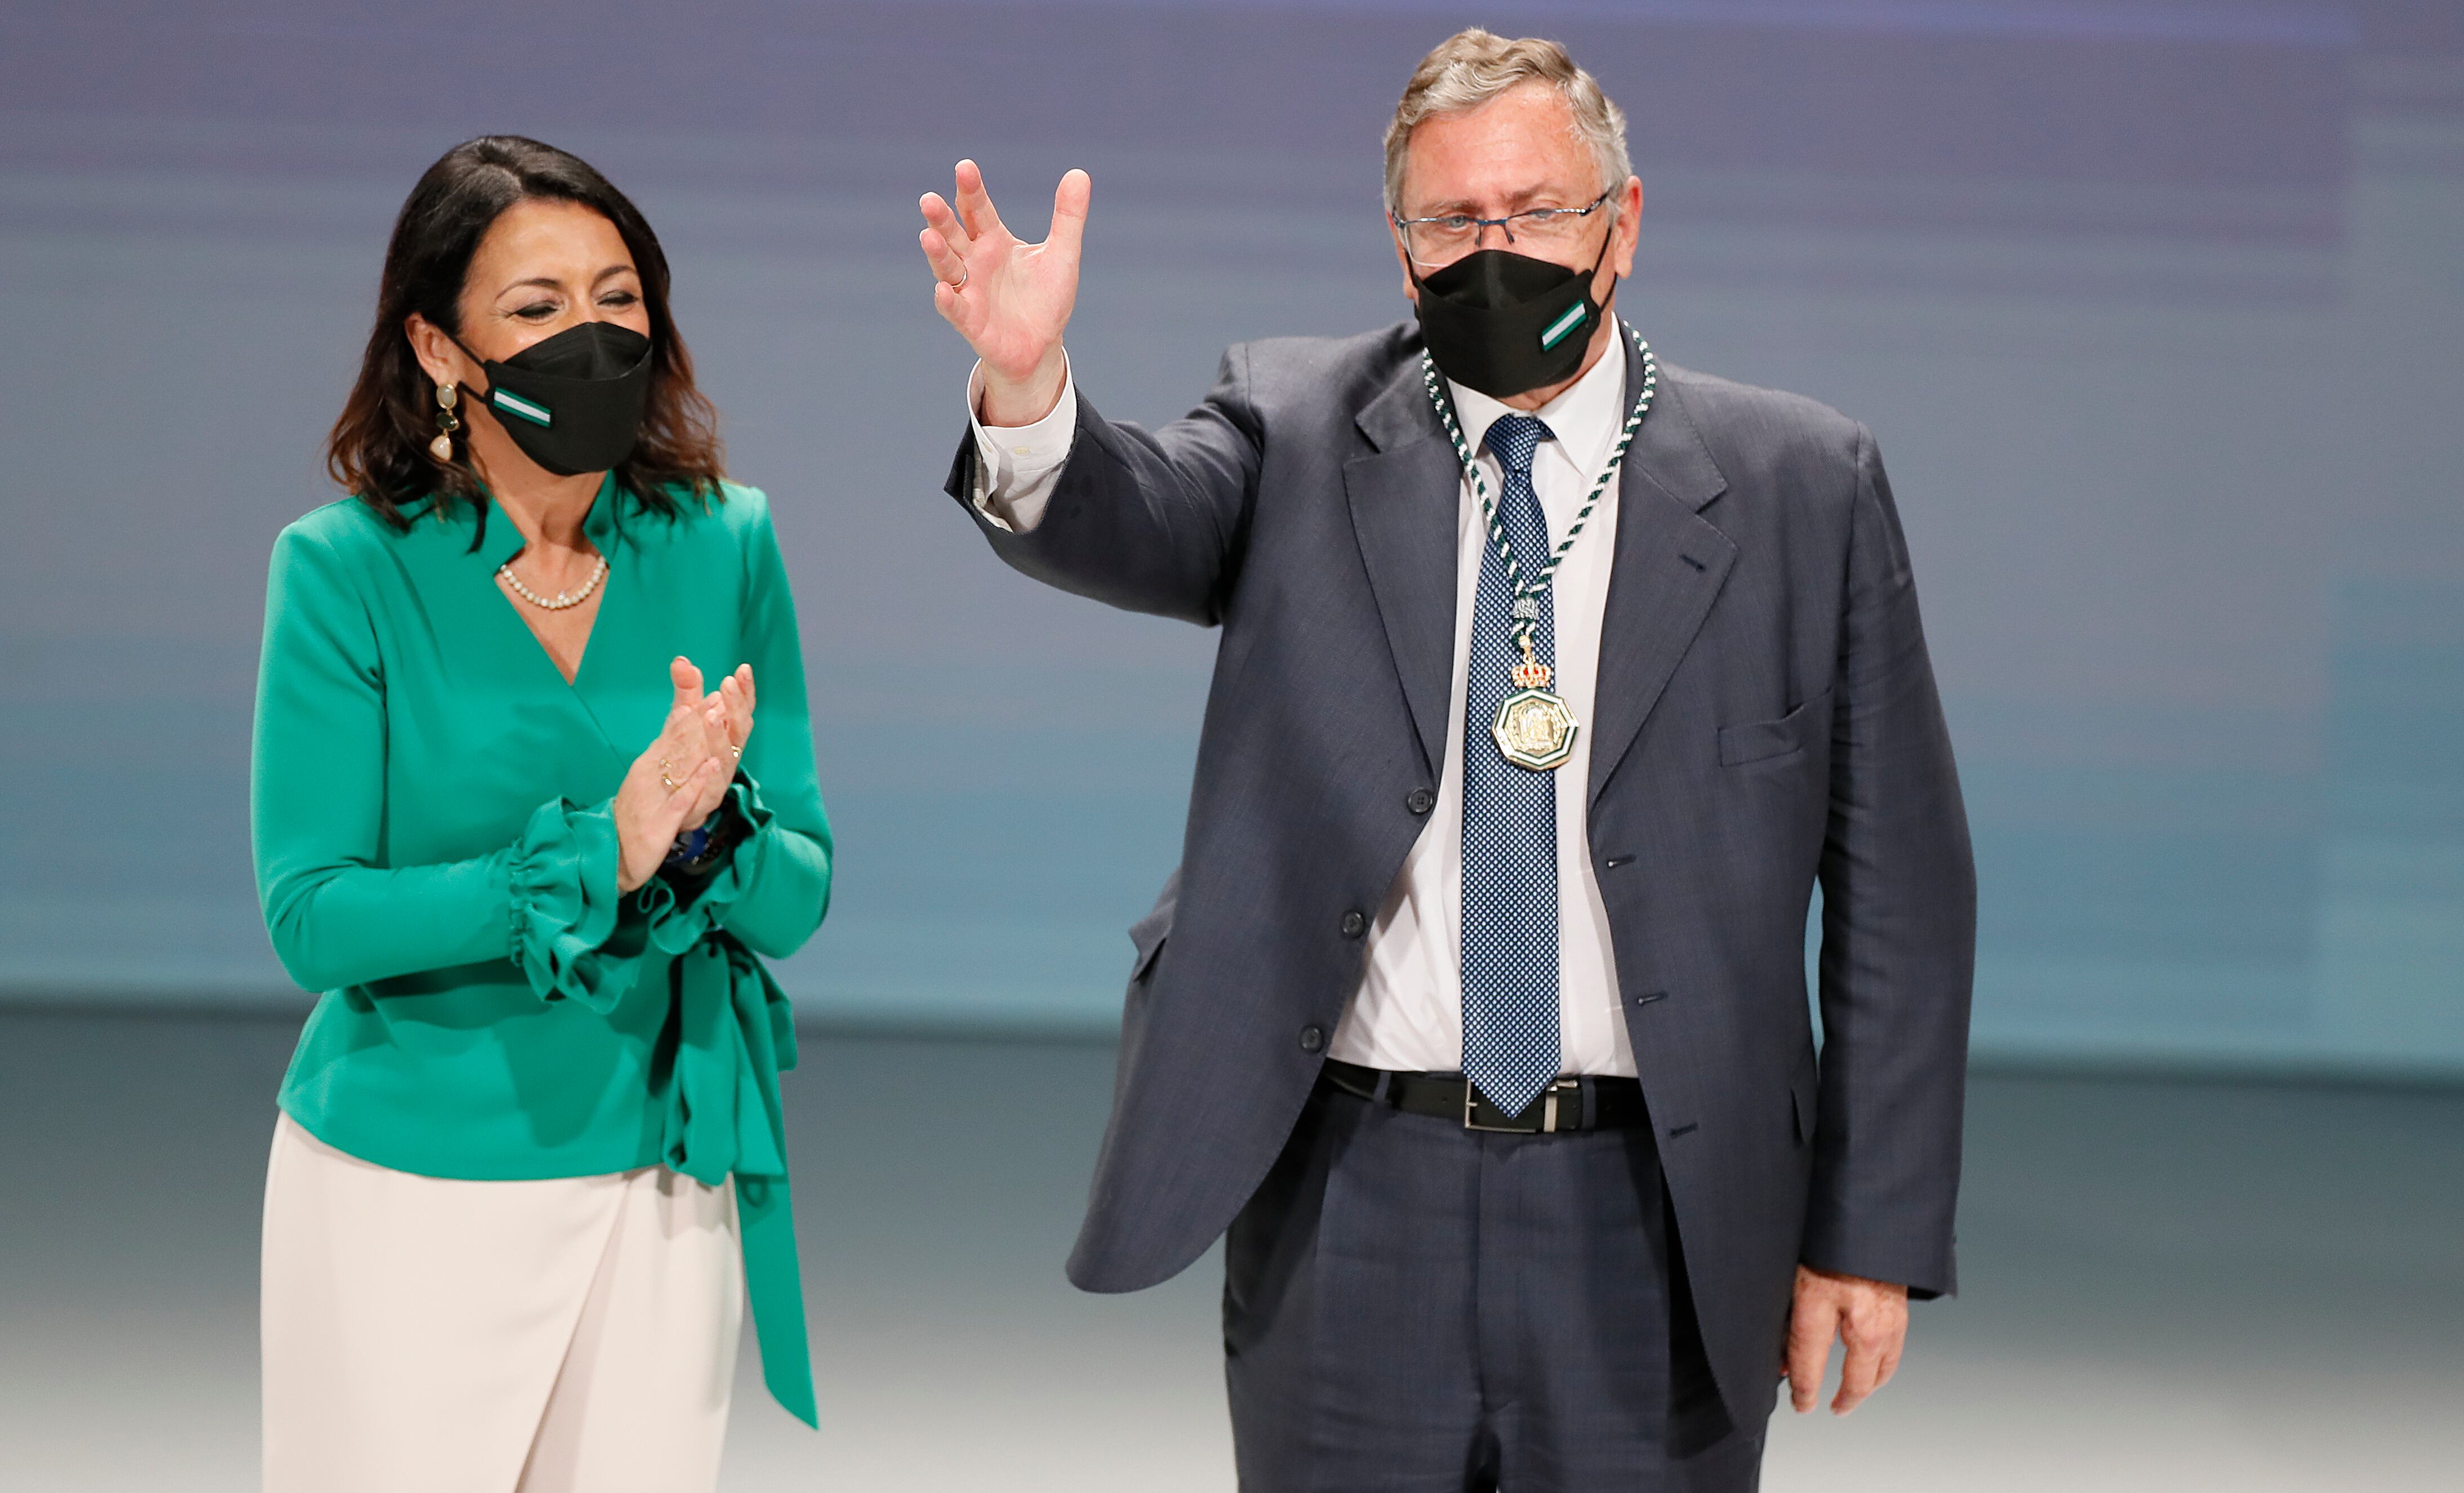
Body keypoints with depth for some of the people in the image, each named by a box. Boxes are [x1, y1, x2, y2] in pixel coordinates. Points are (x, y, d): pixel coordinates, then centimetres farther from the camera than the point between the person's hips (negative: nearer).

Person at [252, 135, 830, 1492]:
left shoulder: (724, 546, 0)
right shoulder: (348, 571, -9)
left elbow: (798, 898, 0)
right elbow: (312, 921, -14)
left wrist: (711, 826, -22)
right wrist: (597, 858, -23)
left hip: (655, 1192, 3)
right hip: (404, 1188, -3)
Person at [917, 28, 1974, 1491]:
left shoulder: (1802, 487, 2)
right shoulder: (1299, 435, 5)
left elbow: (1898, 887, 3)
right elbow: (1129, 519, -16)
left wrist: (1875, 1230, -1)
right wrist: (1026, 385, -38)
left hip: (1651, 1222, 0)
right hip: (1352, 1207, 1)